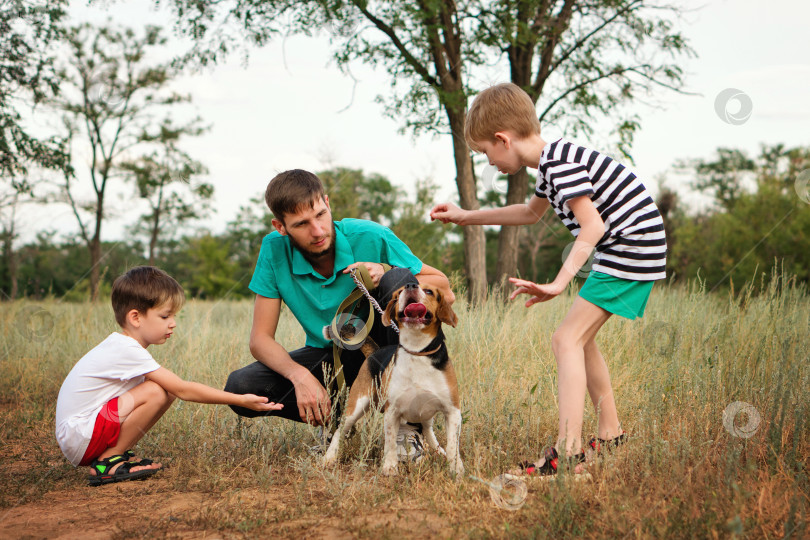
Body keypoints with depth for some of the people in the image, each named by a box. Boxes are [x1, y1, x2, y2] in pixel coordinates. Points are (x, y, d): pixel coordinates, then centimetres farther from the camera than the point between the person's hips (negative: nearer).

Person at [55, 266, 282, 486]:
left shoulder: (123, 346, 9)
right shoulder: (127, 351, -22)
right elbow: (183, 389, -23)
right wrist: (240, 400, -21)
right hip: (78, 438, -9)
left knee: (167, 390, 0)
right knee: (155, 392, -24)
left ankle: (119, 453, 7)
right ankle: (107, 463, -13)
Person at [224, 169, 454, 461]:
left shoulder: (371, 238, -19)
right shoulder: (274, 250, -14)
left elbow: (444, 290, -12)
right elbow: (261, 338, -12)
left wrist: (388, 274, -29)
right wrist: (299, 375, -31)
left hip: (378, 351, -2)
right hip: (327, 357, 2)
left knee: (398, 279, -30)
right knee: (239, 387, -21)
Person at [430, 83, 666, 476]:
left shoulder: (559, 161, -17)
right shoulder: (551, 162, 15)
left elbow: (592, 226, -24)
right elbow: (532, 212, 33)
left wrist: (557, 284, -29)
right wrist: (467, 217, 33)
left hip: (633, 245, -11)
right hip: (621, 249, 11)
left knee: (568, 339, -14)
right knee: (580, 339, 17)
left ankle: (567, 452, -21)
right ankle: (611, 436, 26)